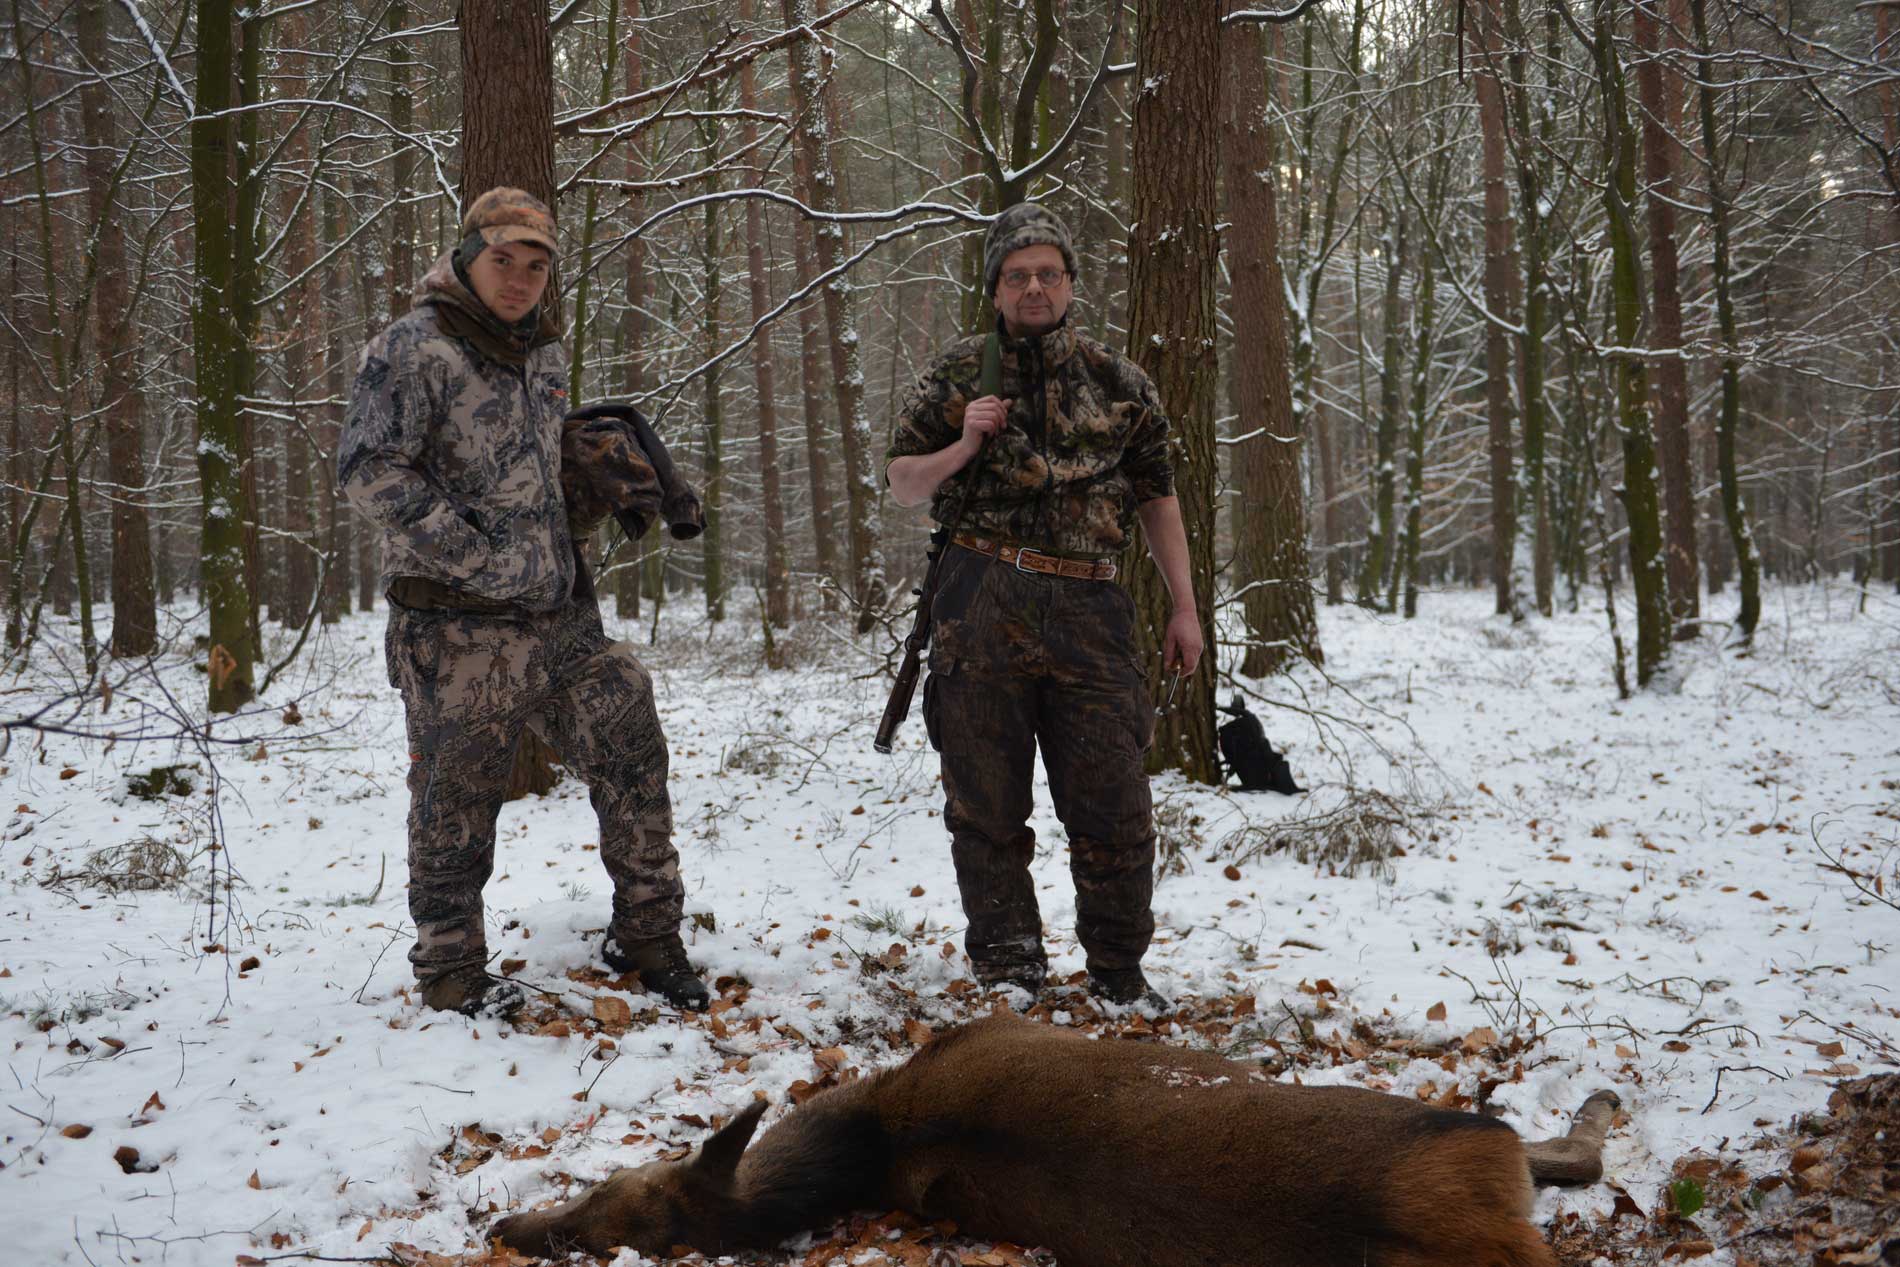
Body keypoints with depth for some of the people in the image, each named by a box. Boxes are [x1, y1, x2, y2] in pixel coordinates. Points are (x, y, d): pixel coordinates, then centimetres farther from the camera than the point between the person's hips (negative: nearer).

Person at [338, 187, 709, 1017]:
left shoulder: (545, 350, 15)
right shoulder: (414, 350, -9)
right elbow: (367, 470, -18)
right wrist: (480, 559, -19)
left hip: (560, 614, 7)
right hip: (459, 623, -7)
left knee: (631, 753, 7)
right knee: (457, 794, 2)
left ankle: (646, 934, 22)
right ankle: (449, 968, 18)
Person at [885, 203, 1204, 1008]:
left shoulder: (1116, 383, 11)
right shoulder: (957, 376, 8)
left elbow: (1155, 496, 15)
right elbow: (900, 484, 13)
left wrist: (1183, 606, 10)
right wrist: (964, 448, -7)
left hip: (1086, 610, 1)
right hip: (981, 608, 0)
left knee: (1113, 804, 0)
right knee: (986, 802, 3)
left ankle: (1118, 973, 14)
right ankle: (1007, 970, 15)